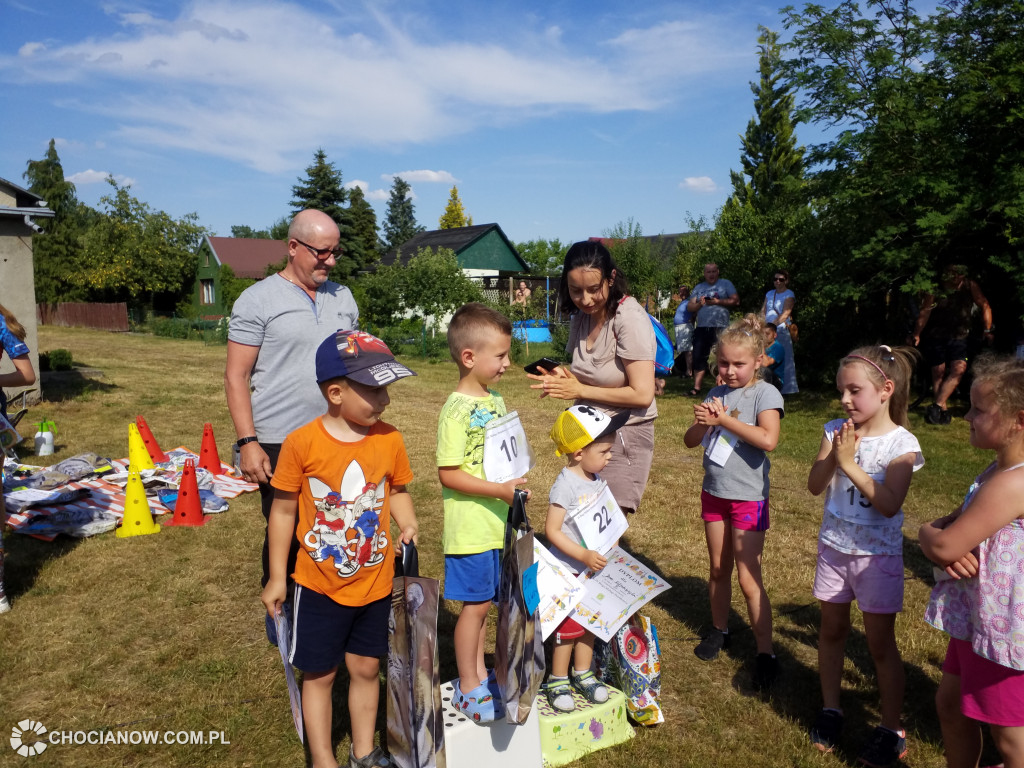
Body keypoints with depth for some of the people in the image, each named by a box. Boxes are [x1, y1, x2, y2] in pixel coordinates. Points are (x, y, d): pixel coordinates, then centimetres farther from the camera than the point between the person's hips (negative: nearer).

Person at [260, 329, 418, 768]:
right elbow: (283, 509, -8)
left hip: (375, 582, 3)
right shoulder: (302, 443, -19)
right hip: (320, 586, -3)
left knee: (365, 669, 19)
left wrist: (407, 524, -15)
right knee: (319, 675, 14)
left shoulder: (389, 439, -10)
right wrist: (276, 578, -2)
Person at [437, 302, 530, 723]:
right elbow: (449, 474, -21)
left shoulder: (495, 401, 8)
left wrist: (513, 487, 10)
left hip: (497, 525, 8)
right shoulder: (457, 409, -18)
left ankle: (479, 674, 35)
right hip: (471, 528, -7)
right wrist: (499, 490, -24)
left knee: (483, 602, 19)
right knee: (475, 604, 5)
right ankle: (468, 688, 22)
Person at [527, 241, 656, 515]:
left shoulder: (630, 318, -18)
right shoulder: (580, 318, 4)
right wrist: (564, 379, -5)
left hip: (624, 438, -7)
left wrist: (580, 390, -16)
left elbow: (642, 394, -22)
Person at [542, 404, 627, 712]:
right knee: (568, 627, 6)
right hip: (569, 571, -7)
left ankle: (583, 675, 37)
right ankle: (557, 682, 25)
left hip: (594, 568, 7)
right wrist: (584, 555, -27)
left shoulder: (596, 480, 3)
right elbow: (551, 530, -23)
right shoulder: (566, 485, -23)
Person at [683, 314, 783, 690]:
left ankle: (765, 654, 10)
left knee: (749, 578, -2)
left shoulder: (765, 393, -12)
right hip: (714, 493, 5)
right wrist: (701, 422, -19)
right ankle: (719, 630, 36)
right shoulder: (716, 394, 4)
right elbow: (690, 441, 2)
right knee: (718, 569, 17)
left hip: (749, 497, -5)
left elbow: (768, 439, -29)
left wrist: (724, 420, -24)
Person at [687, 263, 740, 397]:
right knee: (699, 357, 1)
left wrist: (718, 301, -11)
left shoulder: (726, 284, 8)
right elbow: (689, 306, 15)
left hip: (720, 327, -4)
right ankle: (696, 387, 6)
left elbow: (735, 301, -2)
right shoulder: (698, 287, 19)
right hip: (702, 327, 4)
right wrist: (699, 303, -5)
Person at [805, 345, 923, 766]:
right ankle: (830, 709, 34)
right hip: (834, 547, 4)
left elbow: (889, 504, -23)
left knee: (881, 642, 7)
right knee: (831, 629, 16)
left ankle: (891, 729, 25)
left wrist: (850, 463, -26)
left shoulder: (901, 443, -14)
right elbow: (815, 486, -8)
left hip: (878, 555, -4)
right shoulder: (837, 430, -4)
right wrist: (834, 454, -23)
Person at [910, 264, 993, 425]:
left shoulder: (970, 286, -5)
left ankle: (937, 406, -15)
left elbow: (984, 306, -1)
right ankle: (944, 410, 7)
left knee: (959, 368, -16)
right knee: (938, 372, -2)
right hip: (935, 336, -2)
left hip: (958, 336, 2)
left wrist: (987, 330, -9)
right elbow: (925, 312, -15)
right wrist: (916, 335, -21)